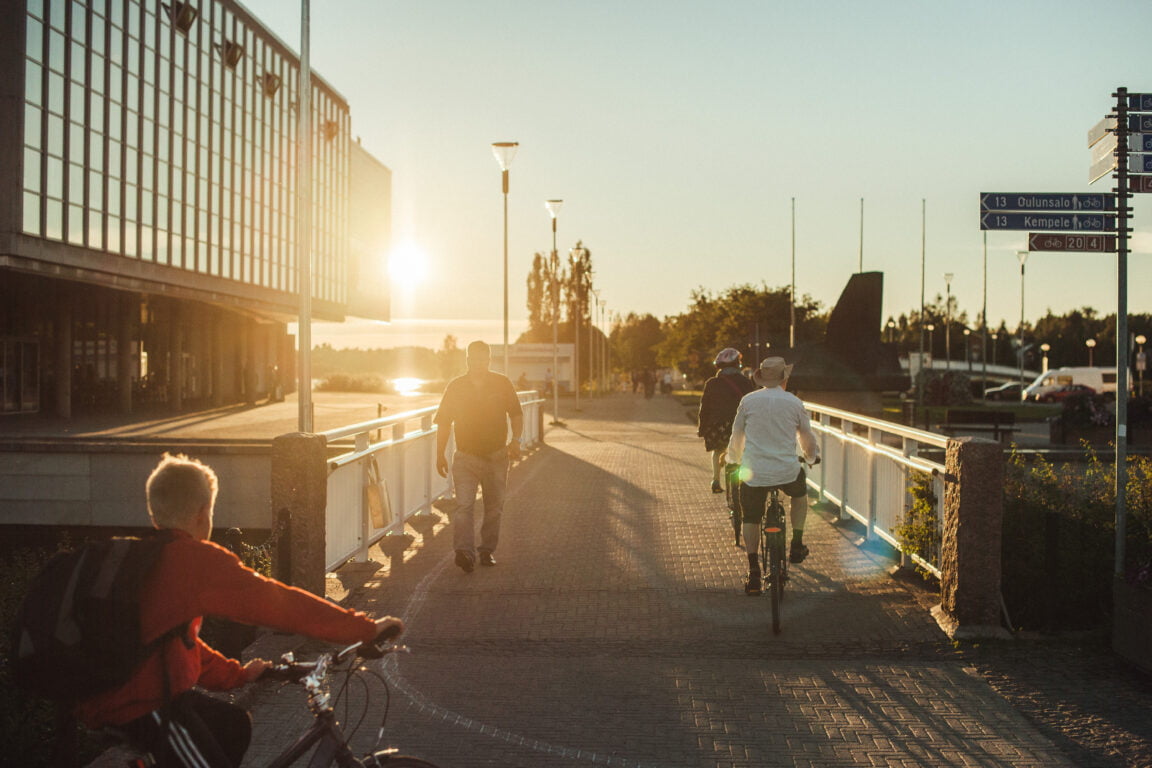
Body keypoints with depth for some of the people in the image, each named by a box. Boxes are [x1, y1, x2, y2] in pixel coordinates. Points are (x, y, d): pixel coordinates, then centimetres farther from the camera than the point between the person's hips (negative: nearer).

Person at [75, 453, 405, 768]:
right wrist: (366, 629, -11)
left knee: (234, 725, 24)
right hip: (142, 708, -10)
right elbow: (277, 602, -16)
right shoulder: (197, 559, -15)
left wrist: (236, 674, 27)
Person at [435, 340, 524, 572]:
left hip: (496, 457, 1)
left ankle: (487, 550, 22)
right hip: (465, 457, -1)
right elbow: (444, 422, 8)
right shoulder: (456, 386, 2)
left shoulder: (502, 384, 2)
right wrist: (440, 454, 7)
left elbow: (516, 414, 7)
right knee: (464, 505, -15)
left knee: (494, 507, 10)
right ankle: (464, 551, -24)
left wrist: (516, 440, -9)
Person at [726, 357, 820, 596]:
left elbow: (736, 437, 13)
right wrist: (811, 457, 37)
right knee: (800, 494, 32)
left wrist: (734, 460, 32)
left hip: (753, 473, 0)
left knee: (751, 519, 15)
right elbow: (808, 439, 15)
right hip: (787, 472, 0)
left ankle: (753, 573, 9)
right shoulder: (795, 403, 1)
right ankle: (796, 545, 28)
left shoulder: (748, 401, 1)